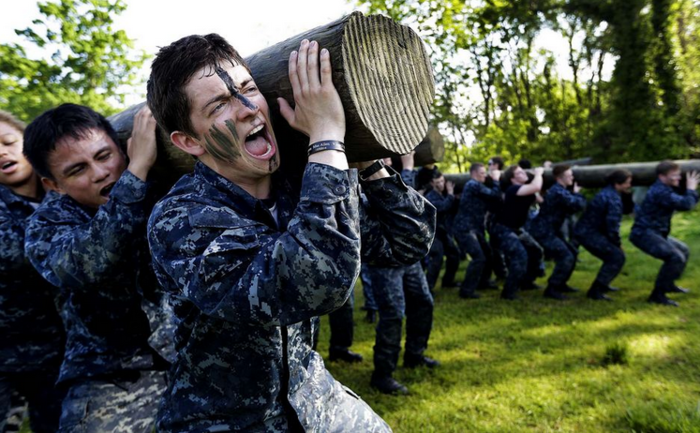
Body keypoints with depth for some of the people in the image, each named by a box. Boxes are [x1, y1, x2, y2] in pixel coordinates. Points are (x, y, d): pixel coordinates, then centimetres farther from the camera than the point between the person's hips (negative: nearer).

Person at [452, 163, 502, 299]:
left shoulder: (476, 185, 19)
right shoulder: (473, 184, -12)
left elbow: (493, 201, 12)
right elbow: (494, 196, -17)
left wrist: (493, 180, 5)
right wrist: (495, 180, -2)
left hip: (474, 228, 10)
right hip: (465, 228, -10)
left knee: (487, 253, 18)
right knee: (479, 257, -16)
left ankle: (483, 282, 33)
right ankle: (466, 291, -10)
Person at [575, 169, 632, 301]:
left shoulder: (608, 193, 13)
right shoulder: (614, 199, -19)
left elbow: (610, 222, 18)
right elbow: (612, 226, -22)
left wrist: (617, 243, 12)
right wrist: (618, 244, -5)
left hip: (587, 230, 10)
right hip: (589, 233, -10)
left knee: (614, 254, 20)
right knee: (617, 256, -12)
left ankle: (602, 284, 31)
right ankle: (595, 291, -12)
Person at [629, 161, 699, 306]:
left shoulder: (664, 190, 16)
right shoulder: (660, 192, -21)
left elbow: (682, 204, 25)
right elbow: (685, 204, -26)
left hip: (656, 232, 12)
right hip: (644, 234, -12)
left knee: (684, 250, 26)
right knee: (676, 257, -25)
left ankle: (669, 284, 37)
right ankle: (657, 294, -17)